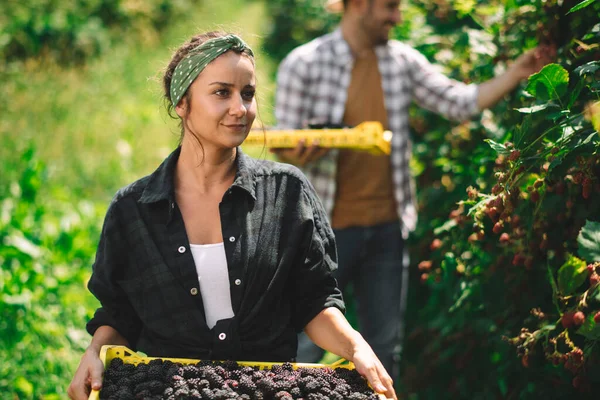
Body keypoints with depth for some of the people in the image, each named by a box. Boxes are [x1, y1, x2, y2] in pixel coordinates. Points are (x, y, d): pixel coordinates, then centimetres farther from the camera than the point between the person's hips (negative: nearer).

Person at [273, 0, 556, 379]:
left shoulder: (403, 61, 6)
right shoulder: (304, 64, -7)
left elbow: (461, 103, 5)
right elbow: (284, 147, -5)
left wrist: (517, 73, -5)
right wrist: (299, 156, -28)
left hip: (387, 228, 5)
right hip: (327, 228, -5)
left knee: (387, 345, 12)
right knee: (307, 345, -2)